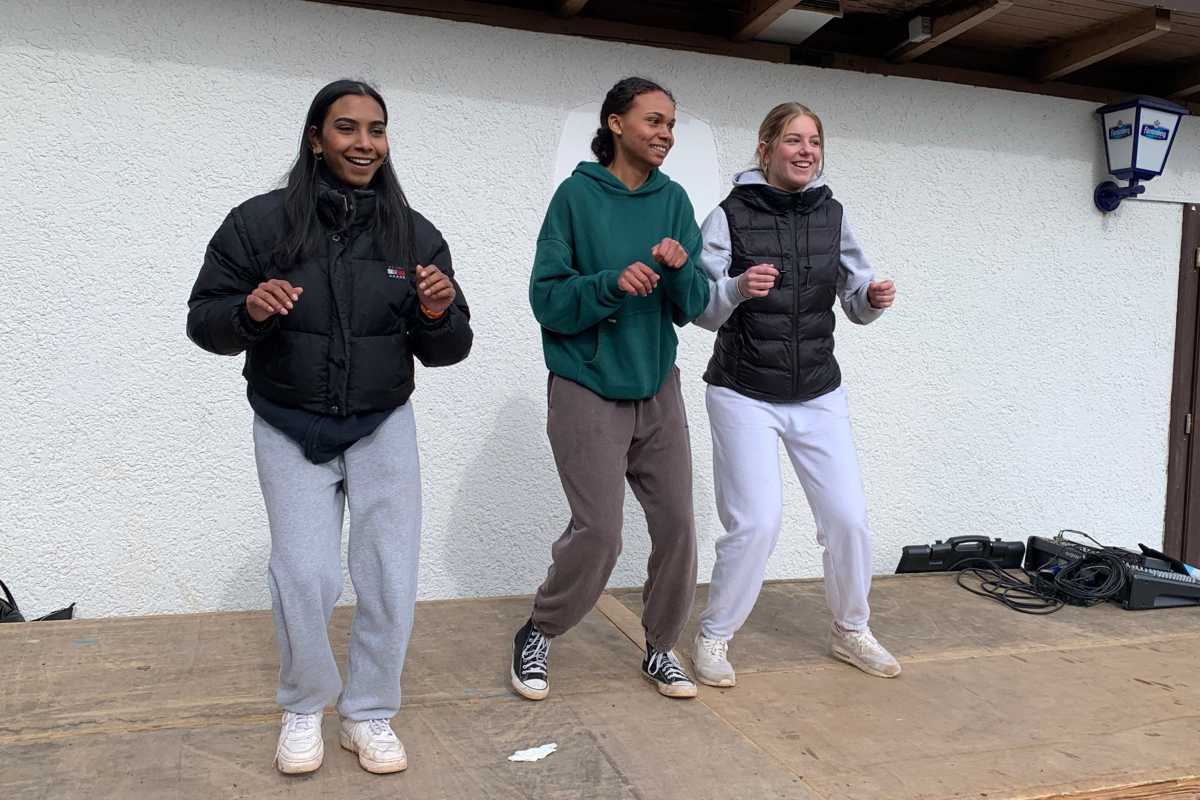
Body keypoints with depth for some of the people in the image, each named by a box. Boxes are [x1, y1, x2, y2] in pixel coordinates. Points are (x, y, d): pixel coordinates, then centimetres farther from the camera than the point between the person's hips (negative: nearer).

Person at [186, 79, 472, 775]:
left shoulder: (414, 234, -2)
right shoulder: (260, 223, -7)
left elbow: (448, 351, 1)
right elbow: (204, 320, -3)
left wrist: (438, 315, -22)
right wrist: (248, 310, -24)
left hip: (382, 427, 2)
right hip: (288, 428, -1)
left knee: (391, 577, 1)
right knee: (305, 576, -4)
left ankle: (369, 714, 23)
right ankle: (304, 709, 24)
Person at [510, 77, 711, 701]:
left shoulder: (674, 201, 6)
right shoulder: (577, 194, -6)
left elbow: (693, 306, 4)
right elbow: (547, 297, -10)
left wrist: (679, 270, -16)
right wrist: (612, 283, -25)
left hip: (658, 389, 5)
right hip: (588, 391, -5)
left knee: (676, 526, 4)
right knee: (598, 534, -6)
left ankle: (660, 649, 25)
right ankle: (537, 637, 19)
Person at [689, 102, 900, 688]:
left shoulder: (832, 215, 4)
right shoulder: (730, 215, -7)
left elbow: (855, 302, 9)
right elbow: (702, 310, -9)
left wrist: (874, 298, -14)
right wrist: (738, 287, -29)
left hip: (818, 395, 4)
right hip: (744, 394, -4)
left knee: (848, 517, 4)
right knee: (757, 522, -11)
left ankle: (851, 632, 29)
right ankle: (713, 637, 13)